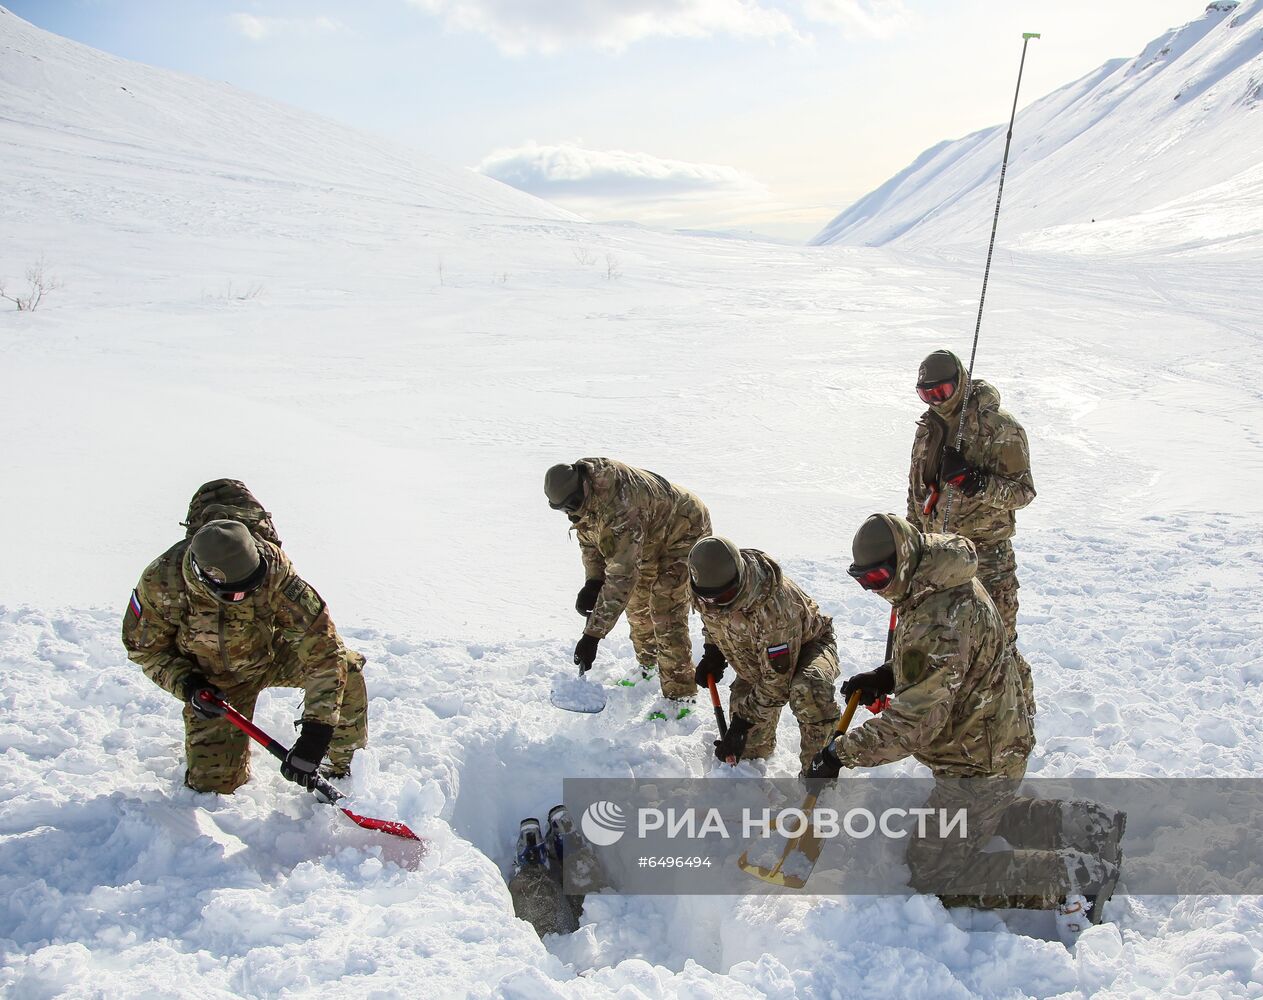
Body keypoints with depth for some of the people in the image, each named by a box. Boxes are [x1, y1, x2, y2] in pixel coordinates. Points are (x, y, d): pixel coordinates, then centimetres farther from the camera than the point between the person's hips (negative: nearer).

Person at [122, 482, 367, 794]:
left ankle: (341, 768, -5)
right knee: (212, 783, -4)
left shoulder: (272, 566, -36)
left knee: (345, 670, -26)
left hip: (273, 656, 0)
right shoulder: (161, 582, -30)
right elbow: (144, 647, -8)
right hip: (213, 680, 0)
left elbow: (320, 640, -36)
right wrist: (185, 685, -27)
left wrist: (316, 732, -41)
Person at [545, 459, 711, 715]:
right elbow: (588, 536, 3)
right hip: (651, 538, 9)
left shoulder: (619, 507, -44)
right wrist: (593, 581, -11)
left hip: (684, 530, -9)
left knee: (666, 615, -15)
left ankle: (679, 694, -4)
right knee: (636, 605, 18)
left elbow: (621, 575, -44)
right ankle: (648, 667, 40)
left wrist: (593, 634, -44)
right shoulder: (578, 492, -15)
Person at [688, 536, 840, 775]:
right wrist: (713, 652, -6)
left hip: (806, 644, -6)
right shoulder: (703, 592, -22)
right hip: (756, 656, 6)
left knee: (808, 689, -41)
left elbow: (777, 678, -36)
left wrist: (744, 720, -33)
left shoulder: (774, 604, -43)